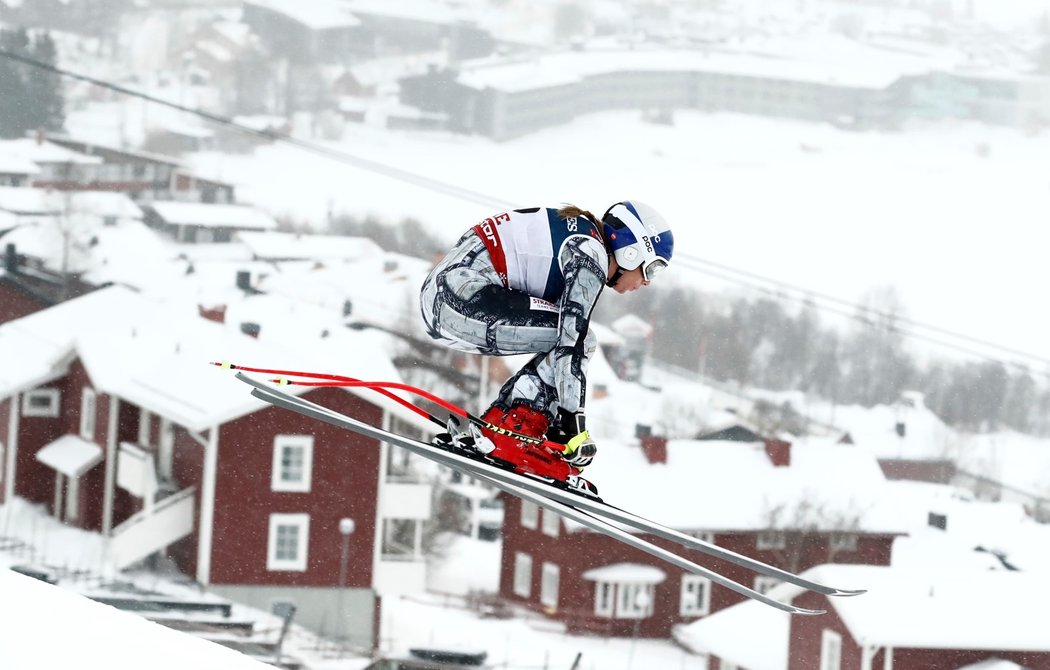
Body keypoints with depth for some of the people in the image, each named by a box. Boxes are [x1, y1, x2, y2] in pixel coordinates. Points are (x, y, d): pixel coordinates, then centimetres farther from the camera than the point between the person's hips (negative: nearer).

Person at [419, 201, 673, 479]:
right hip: (463, 292, -10)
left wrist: (557, 424, 26)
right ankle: (513, 435, -13)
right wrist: (574, 423, -19)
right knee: (581, 340, -11)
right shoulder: (591, 255, -8)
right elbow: (571, 342, -18)